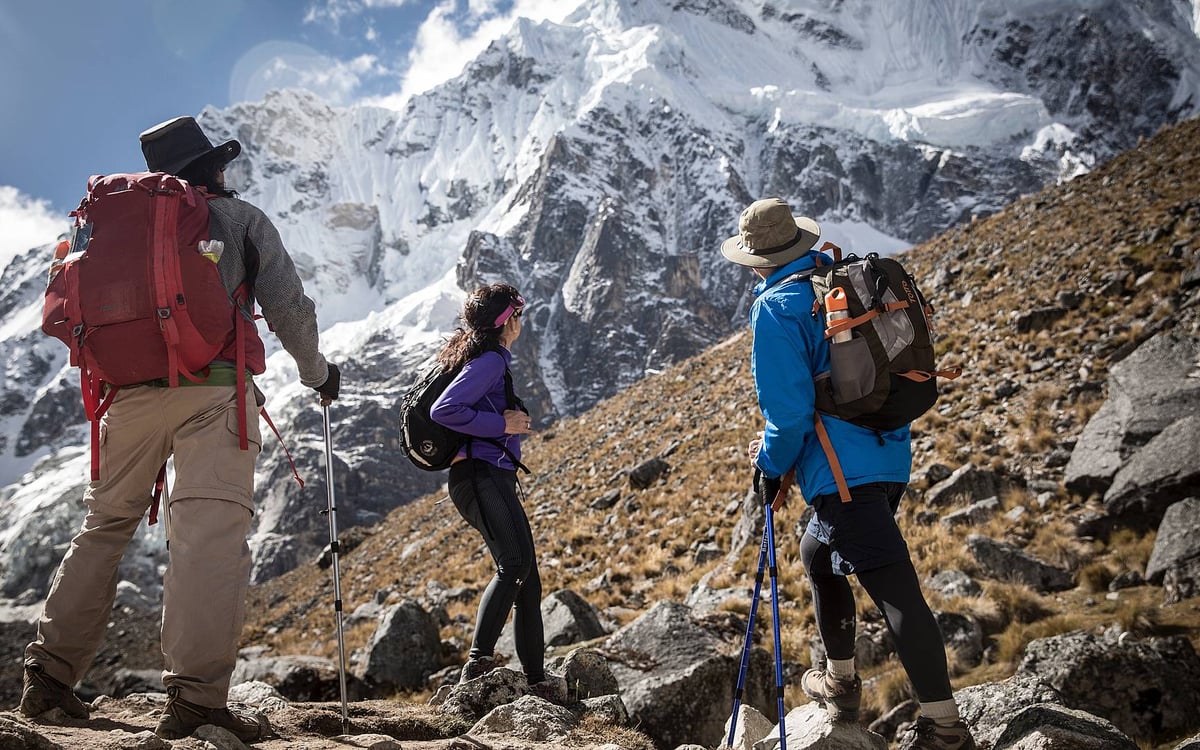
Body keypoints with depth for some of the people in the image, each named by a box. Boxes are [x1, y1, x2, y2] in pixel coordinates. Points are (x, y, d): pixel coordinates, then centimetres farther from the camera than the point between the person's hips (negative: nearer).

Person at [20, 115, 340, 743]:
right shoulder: (241, 219, 12)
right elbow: (288, 307, 8)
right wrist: (317, 373, 22)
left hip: (129, 390, 5)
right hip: (212, 386, -5)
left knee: (105, 525, 15)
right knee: (210, 531, -11)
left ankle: (49, 673, 16)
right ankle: (195, 697, -18)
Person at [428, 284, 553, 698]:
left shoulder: (484, 358, 23)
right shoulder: (491, 360, -7)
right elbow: (443, 410, -18)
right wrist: (501, 424, -13)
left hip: (495, 478, 11)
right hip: (480, 475, -11)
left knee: (528, 579, 8)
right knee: (515, 563, -28)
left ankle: (537, 681, 12)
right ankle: (479, 663, -32)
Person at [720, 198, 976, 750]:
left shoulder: (776, 308, -11)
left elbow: (789, 410, -16)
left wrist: (770, 466, 1)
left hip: (841, 470, -9)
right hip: (890, 453, 9)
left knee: (895, 591, -6)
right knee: (818, 553, 25)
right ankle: (840, 682, 35)